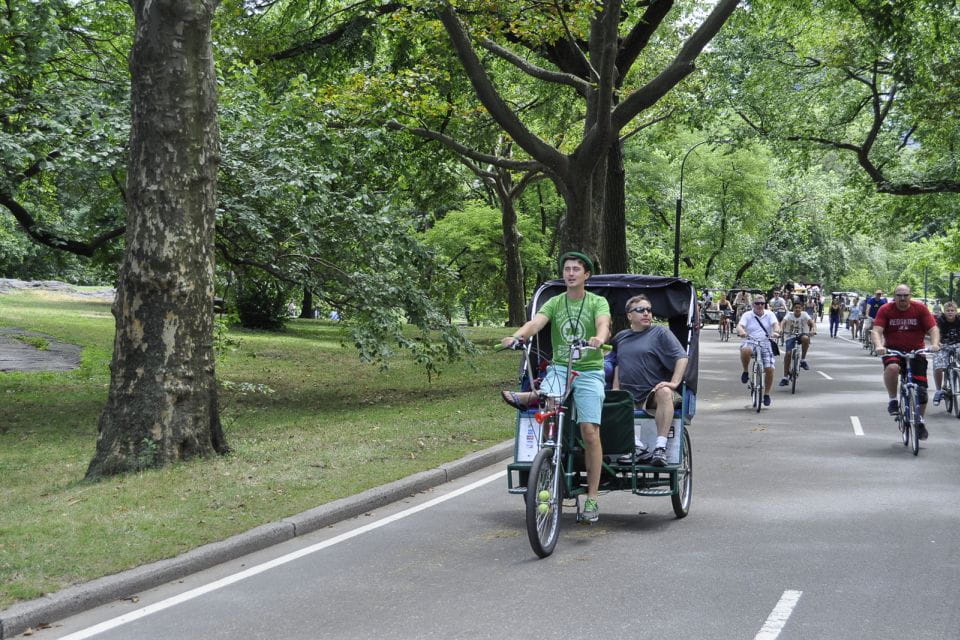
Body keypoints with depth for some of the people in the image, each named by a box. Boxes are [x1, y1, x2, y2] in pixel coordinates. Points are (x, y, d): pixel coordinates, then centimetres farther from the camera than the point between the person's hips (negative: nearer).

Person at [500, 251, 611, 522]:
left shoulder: (597, 302, 4)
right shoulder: (554, 303, 10)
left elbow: (603, 323, -17)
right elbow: (536, 322, -8)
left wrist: (599, 338, -42)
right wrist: (516, 336, -30)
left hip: (589, 371, -2)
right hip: (559, 368, 2)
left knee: (590, 432, -12)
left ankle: (592, 499, -7)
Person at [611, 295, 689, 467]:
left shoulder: (660, 332, 6)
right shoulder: (620, 337, 20)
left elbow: (682, 357, -3)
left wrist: (674, 382, -18)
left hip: (654, 392, -3)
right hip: (628, 397, 4)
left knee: (665, 392, -38)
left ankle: (660, 447, -41)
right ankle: (638, 448, -31)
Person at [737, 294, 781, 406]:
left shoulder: (769, 314, 9)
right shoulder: (747, 315, 5)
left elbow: (775, 324, -8)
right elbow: (740, 326, -9)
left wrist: (776, 332, -32)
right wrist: (741, 332, -34)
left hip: (766, 343, 2)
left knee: (770, 369, -10)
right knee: (745, 350, -39)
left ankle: (767, 394, 12)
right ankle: (745, 371, -10)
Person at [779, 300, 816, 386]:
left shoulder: (804, 315, -5)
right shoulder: (789, 315, -6)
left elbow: (812, 322, -19)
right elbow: (783, 322, -22)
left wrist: (814, 330, -40)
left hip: (802, 334, 0)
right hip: (791, 336, 0)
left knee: (805, 338, -36)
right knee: (788, 353, -16)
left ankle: (803, 360, -17)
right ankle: (785, 377, -5)